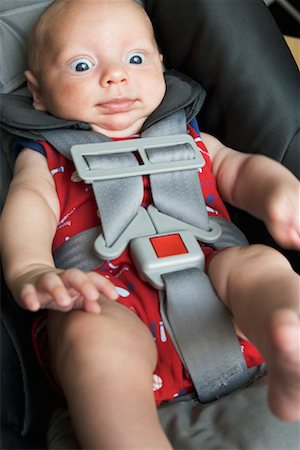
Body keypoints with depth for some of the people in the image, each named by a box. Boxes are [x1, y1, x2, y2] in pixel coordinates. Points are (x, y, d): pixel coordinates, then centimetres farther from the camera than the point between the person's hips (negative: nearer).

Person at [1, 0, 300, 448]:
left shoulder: (188, 139, 30)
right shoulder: (44, 158, 21)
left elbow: (241, 167, 19)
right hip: (110, 300, -2)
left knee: (260, 261, -27)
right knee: (93, 336, -35)